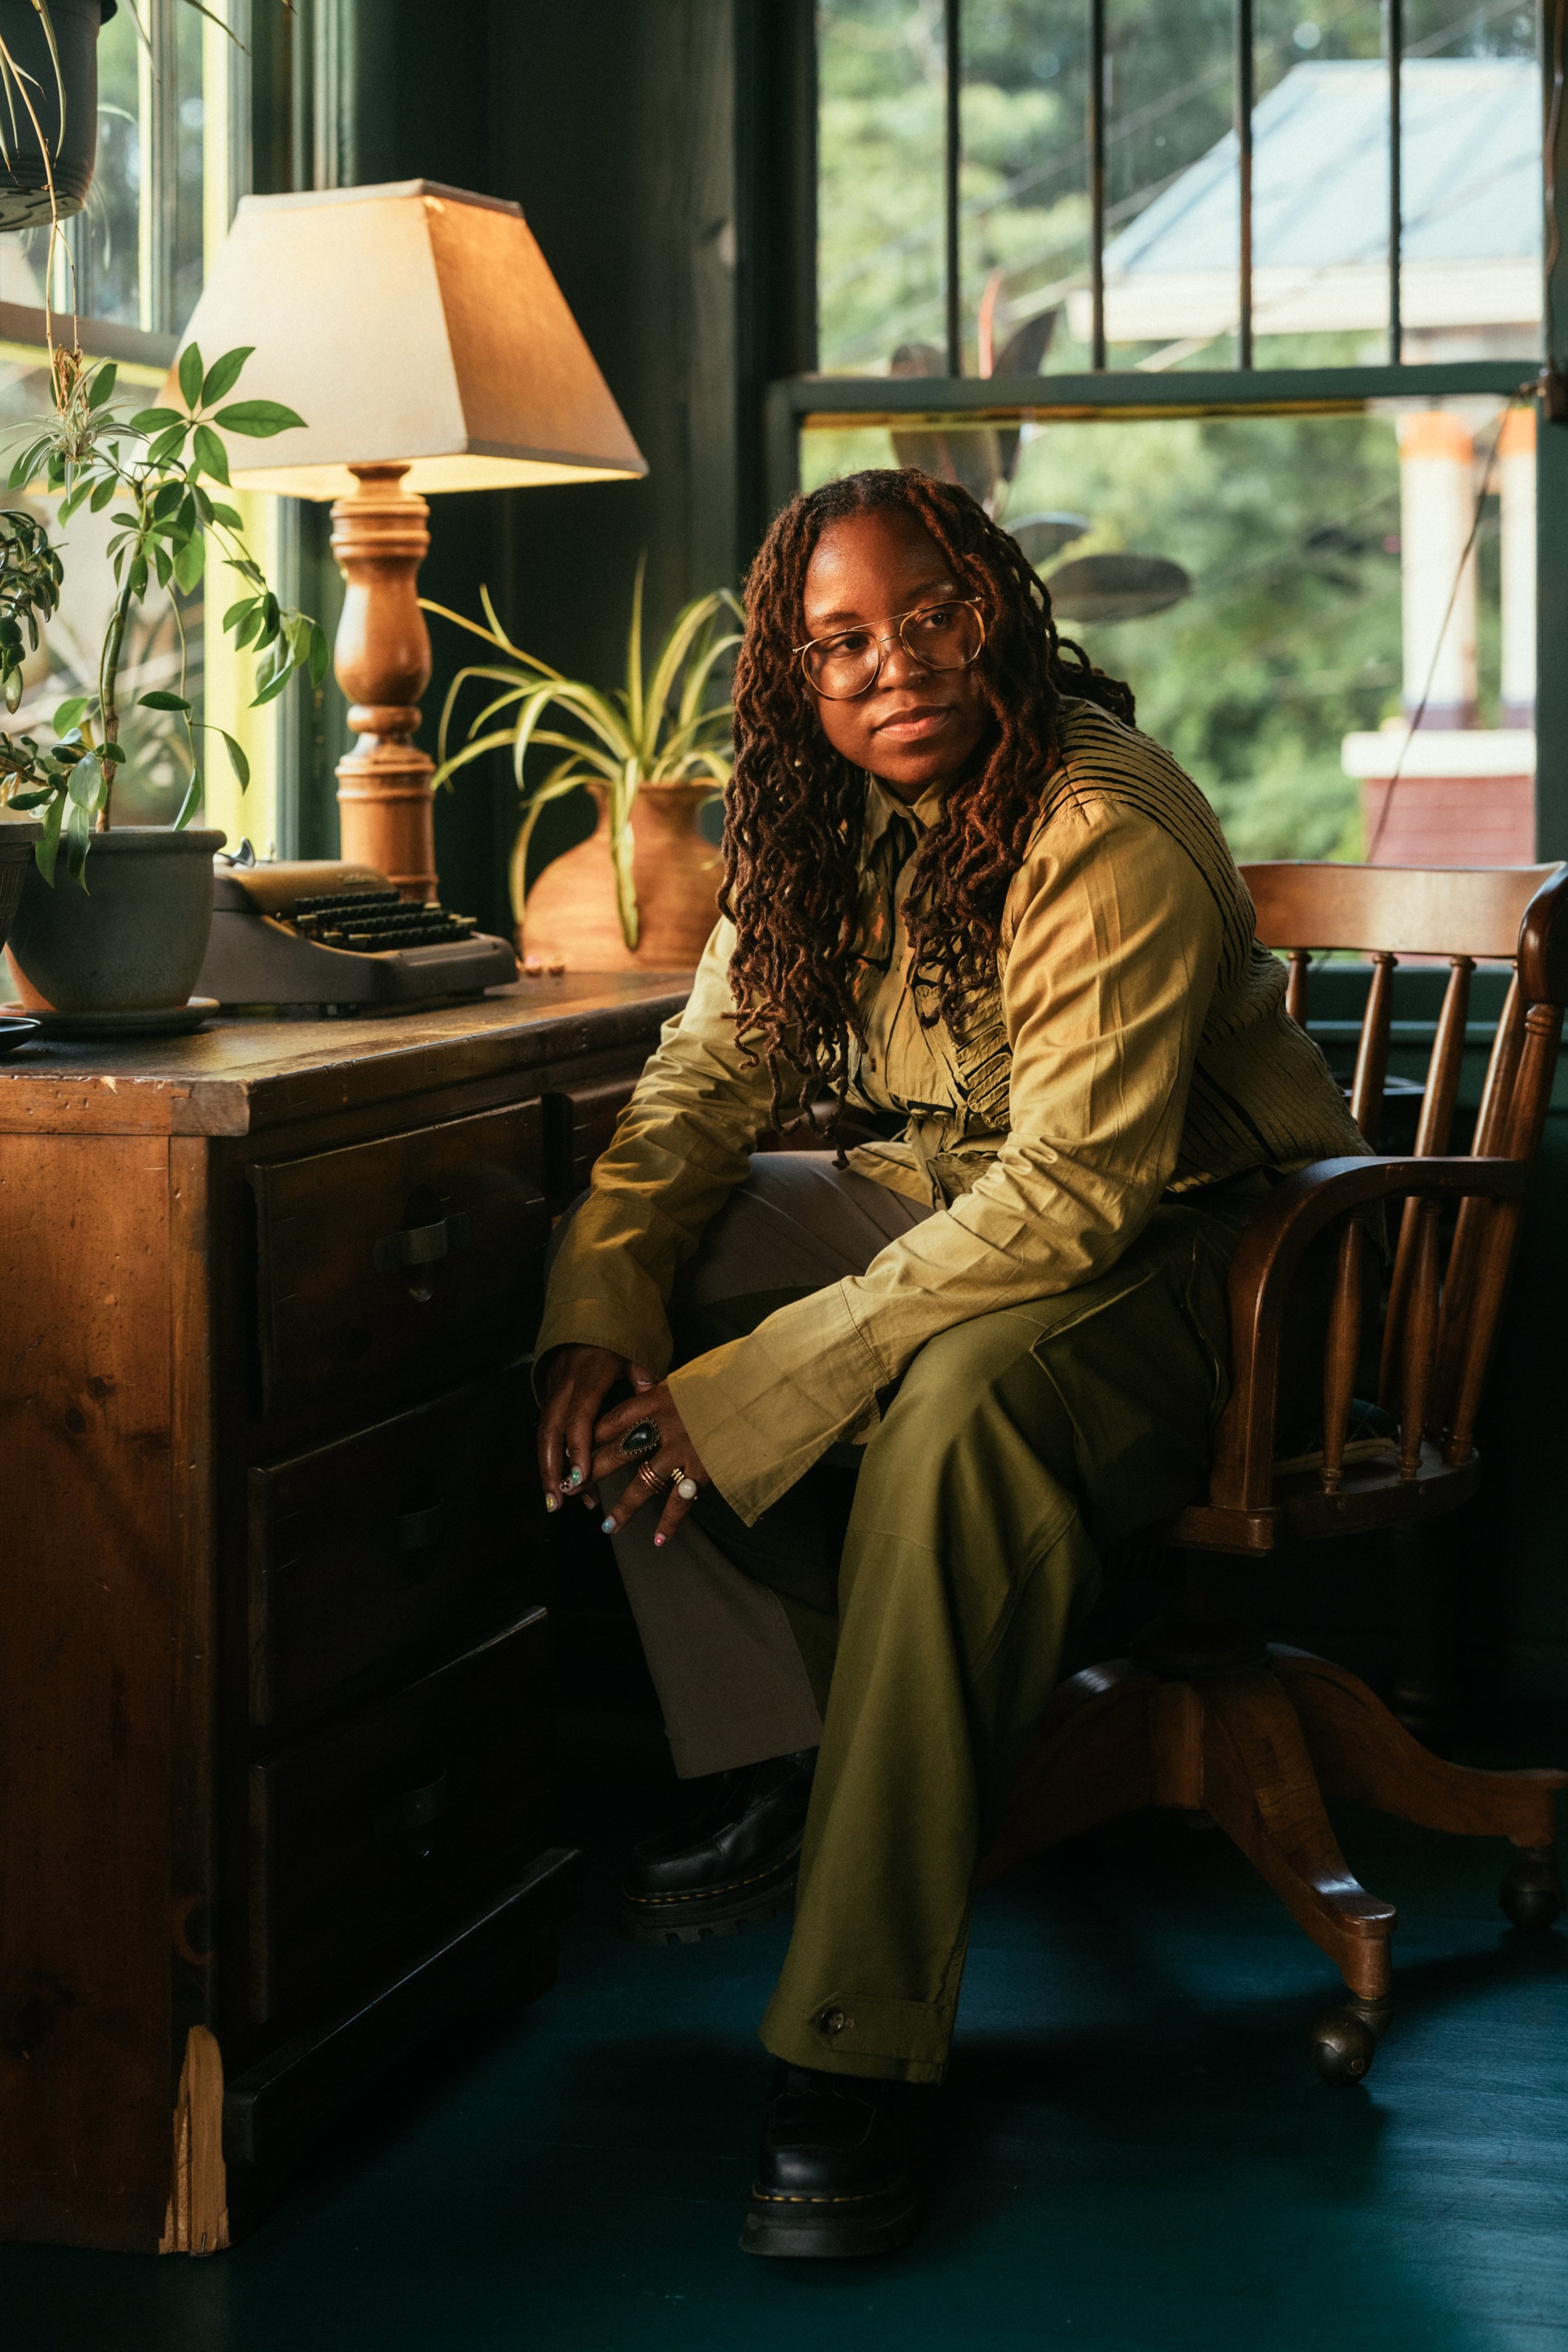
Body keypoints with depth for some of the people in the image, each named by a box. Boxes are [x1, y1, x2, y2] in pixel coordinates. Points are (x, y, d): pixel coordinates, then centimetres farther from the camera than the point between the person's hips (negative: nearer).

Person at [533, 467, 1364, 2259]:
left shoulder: (1110, 835, -24)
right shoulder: (823, 824, 1)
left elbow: (1075, 1196, -30)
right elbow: (701, 1087, 4)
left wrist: (748, 1392, -32)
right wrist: (599, 1321, -15)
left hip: (1182, 1255, -8)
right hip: (943, 1204, 8)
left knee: (955, 1407, -38)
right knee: (624, 1290, -5)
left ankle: (855, 2059, -35)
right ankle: (777, 1760, -4)